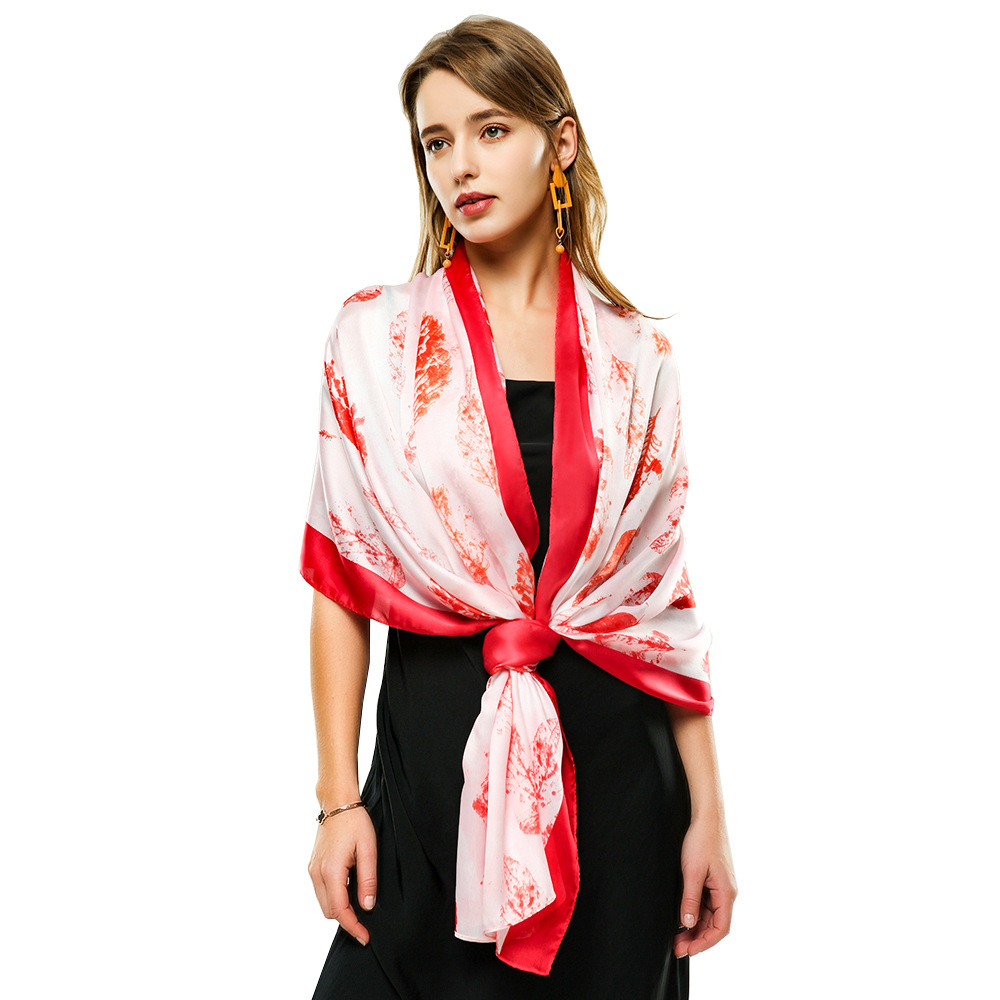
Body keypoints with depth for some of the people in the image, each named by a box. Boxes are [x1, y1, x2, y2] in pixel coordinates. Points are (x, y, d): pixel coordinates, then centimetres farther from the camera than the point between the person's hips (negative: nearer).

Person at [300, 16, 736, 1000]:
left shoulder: (637, 357, 3)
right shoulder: (375, 336, 0)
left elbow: (668, 595, 5)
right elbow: (338, 578, 0)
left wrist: (707, 809, 2)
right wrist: (338, 798, -4)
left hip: (614, 753, 1)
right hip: (434, 743, -1)